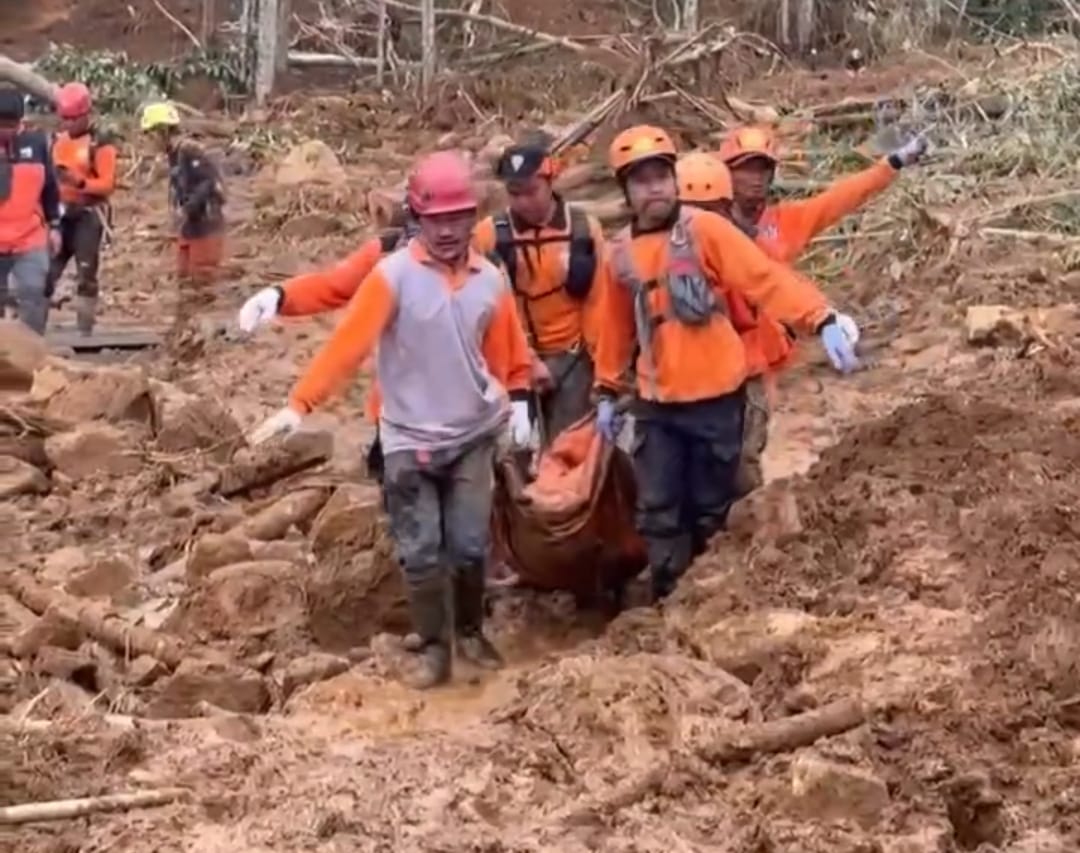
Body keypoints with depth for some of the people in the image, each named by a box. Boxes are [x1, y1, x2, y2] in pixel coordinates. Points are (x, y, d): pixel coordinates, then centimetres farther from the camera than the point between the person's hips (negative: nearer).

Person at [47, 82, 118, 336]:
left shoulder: (101, 143, -8)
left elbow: (107, 184, -13)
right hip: (61, 213, 6)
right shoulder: (57, 140, 12)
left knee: (86, 274, -2)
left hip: (89, 214, -6)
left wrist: (79, 182, -27)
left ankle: (84, 331, 2)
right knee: (46, 271, 2)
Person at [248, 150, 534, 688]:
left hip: (473, 436, 3)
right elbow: (348, 343, -17)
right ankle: (433, 647, 19)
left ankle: (471, 632, 30)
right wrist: (300, 403, -24)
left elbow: (507, 352, 9)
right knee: (420, 553, 2)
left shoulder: (490, 280, -1)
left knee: (470, 545, 7)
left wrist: (519, 402, -6)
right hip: (410, 439, -2)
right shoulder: (393, 275, -13)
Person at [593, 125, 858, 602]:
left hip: (715, 397, -3)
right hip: (656, 403, 3)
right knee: (658, 512, 4)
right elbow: (615, 329, 18)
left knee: (712, 507, 9)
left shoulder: (705, 230, -8)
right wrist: (607, 391, 21)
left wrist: (822, 321, -28)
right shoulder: (621, 254, 6)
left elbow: (766, 278, -17)